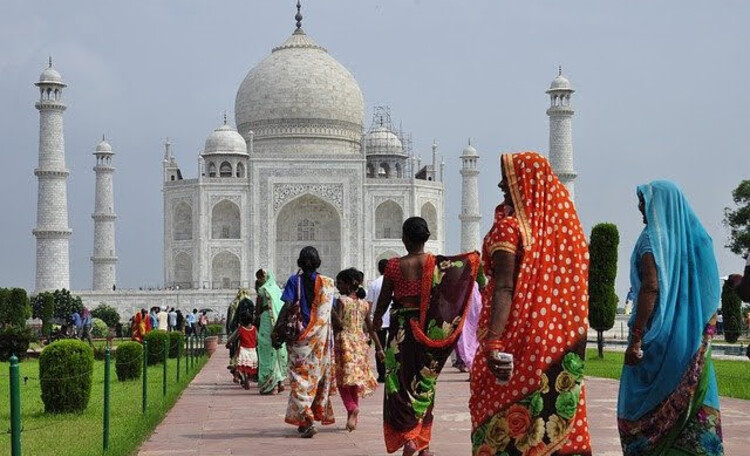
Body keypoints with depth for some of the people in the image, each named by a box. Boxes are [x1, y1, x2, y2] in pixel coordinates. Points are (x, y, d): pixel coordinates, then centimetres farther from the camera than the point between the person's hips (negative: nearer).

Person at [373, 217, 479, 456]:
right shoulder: (436, 264, -5)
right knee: (424, 386, 13)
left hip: (401, 331, -2)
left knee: (400, 385, 4)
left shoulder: (394, 265, -7)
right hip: (428, 331, 2)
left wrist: (376, 319, 19)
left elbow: (384, 299, 2)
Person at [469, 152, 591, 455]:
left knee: (505, 421, 1)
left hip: (520, 338, -6)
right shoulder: (563, 223, 8)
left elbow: (504, 288, -20)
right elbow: (576, 286, 11)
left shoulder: (509, 227, -9)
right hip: (562, 339, 6)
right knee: (560, 417, 9)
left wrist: (493, 341, -26)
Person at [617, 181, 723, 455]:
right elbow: (712, 291, 11)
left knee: (643, 408, 3)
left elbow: (651, 287, -18)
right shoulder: (697, 238, 10)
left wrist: (636, 339, -19)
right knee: (696, 404, 6)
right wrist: (703, 334, 17)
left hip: (658, 337, -6)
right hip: (692, 340, 6)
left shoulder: (653, 237, -8)